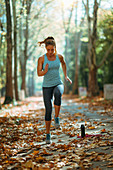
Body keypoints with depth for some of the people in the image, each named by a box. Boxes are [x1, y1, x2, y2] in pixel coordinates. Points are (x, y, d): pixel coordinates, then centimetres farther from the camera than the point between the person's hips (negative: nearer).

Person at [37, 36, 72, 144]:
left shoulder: (59, 57, 1)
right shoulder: (41, 59, -6)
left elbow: (63, 64, 23)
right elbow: (39, 73, -6)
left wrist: (66, 76, 20)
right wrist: (45, 71, -27)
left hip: (58, 84, 1)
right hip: (47, 86, -1)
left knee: (58, 94, -37)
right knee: (48, 110, -4)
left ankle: (57, 119, -25)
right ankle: (48, 134, 11)